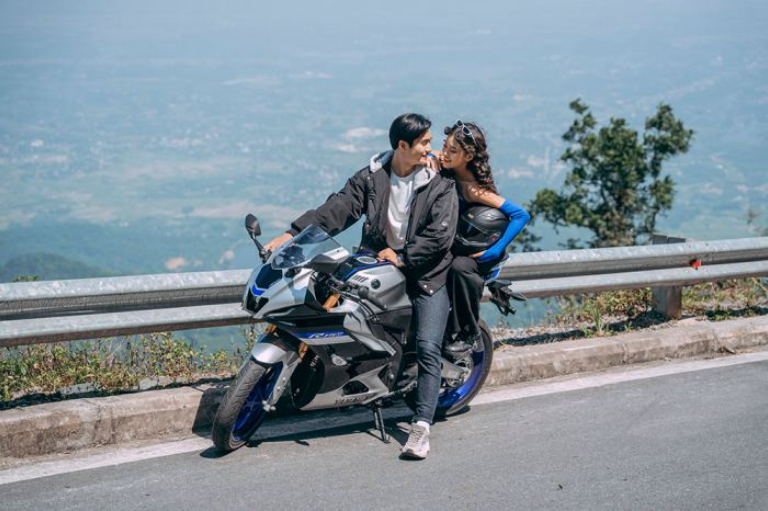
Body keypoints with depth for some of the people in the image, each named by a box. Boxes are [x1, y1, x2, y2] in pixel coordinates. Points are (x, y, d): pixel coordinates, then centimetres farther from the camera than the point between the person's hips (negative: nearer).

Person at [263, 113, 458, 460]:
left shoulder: (440, 185, -3)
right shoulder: (371, 178, 3)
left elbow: (440, 235, -11)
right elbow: (338, 209, -6)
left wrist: (402, 257, -17)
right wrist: (294, 234, -17)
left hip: (425, 275, -4)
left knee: (427, 348, -16)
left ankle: (421, 428, -19)